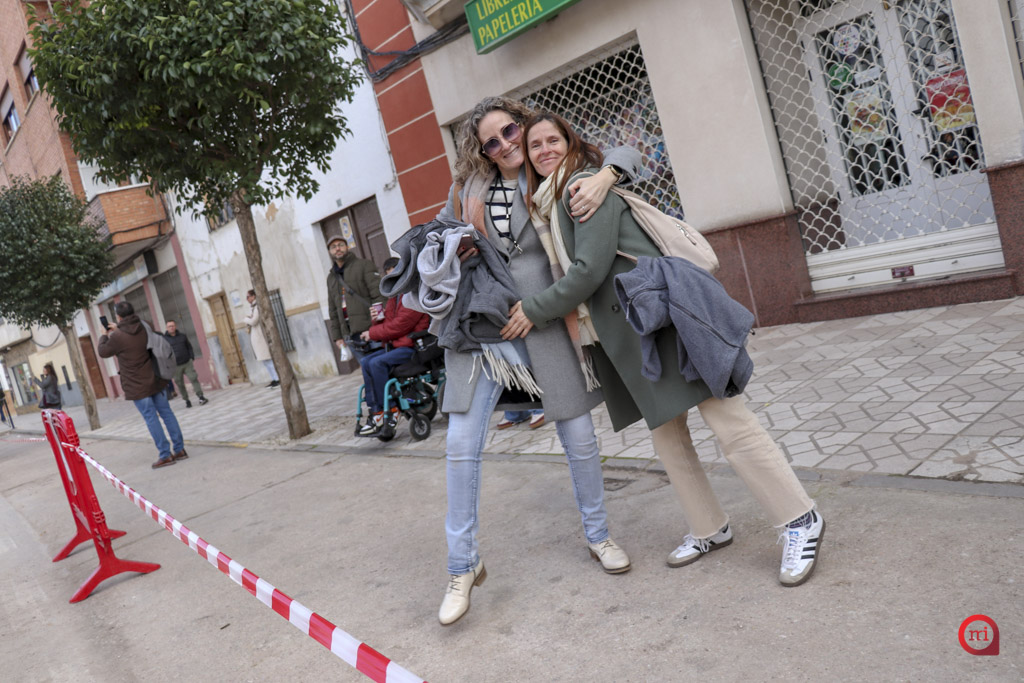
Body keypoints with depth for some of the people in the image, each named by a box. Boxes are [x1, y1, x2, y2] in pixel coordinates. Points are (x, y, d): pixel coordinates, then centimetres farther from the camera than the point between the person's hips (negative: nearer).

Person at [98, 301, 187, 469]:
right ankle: (179, 449, 13)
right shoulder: (144, 327, 0)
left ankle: (166, 455, 1)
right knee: (167, 413, 9)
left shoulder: (118, 337, -18)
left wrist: (104, 336, 17)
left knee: (151, 419, -1)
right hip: (155, 380, 6)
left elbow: (103, 352, 1)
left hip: (137, 386, -6)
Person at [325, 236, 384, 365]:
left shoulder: (364, 265, 5)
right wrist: (337, 336, 16)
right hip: (350, 334, 5)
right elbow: (333, 310, 24)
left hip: (370, 329, -5)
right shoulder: (331, 278, 23)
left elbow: (378, 295, -6)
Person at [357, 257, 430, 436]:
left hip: (413, 346, -9)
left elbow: (399, 326, -17)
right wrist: (377, 321, -3)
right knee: (366, 361, -8)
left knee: (377, 363, -24)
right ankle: (375, 411, -10)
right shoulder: (394, 297, 19)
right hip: (396, 344, 9)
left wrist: (372, 333, -7)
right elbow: (388, 324, 20)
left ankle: (387, 411, -14)